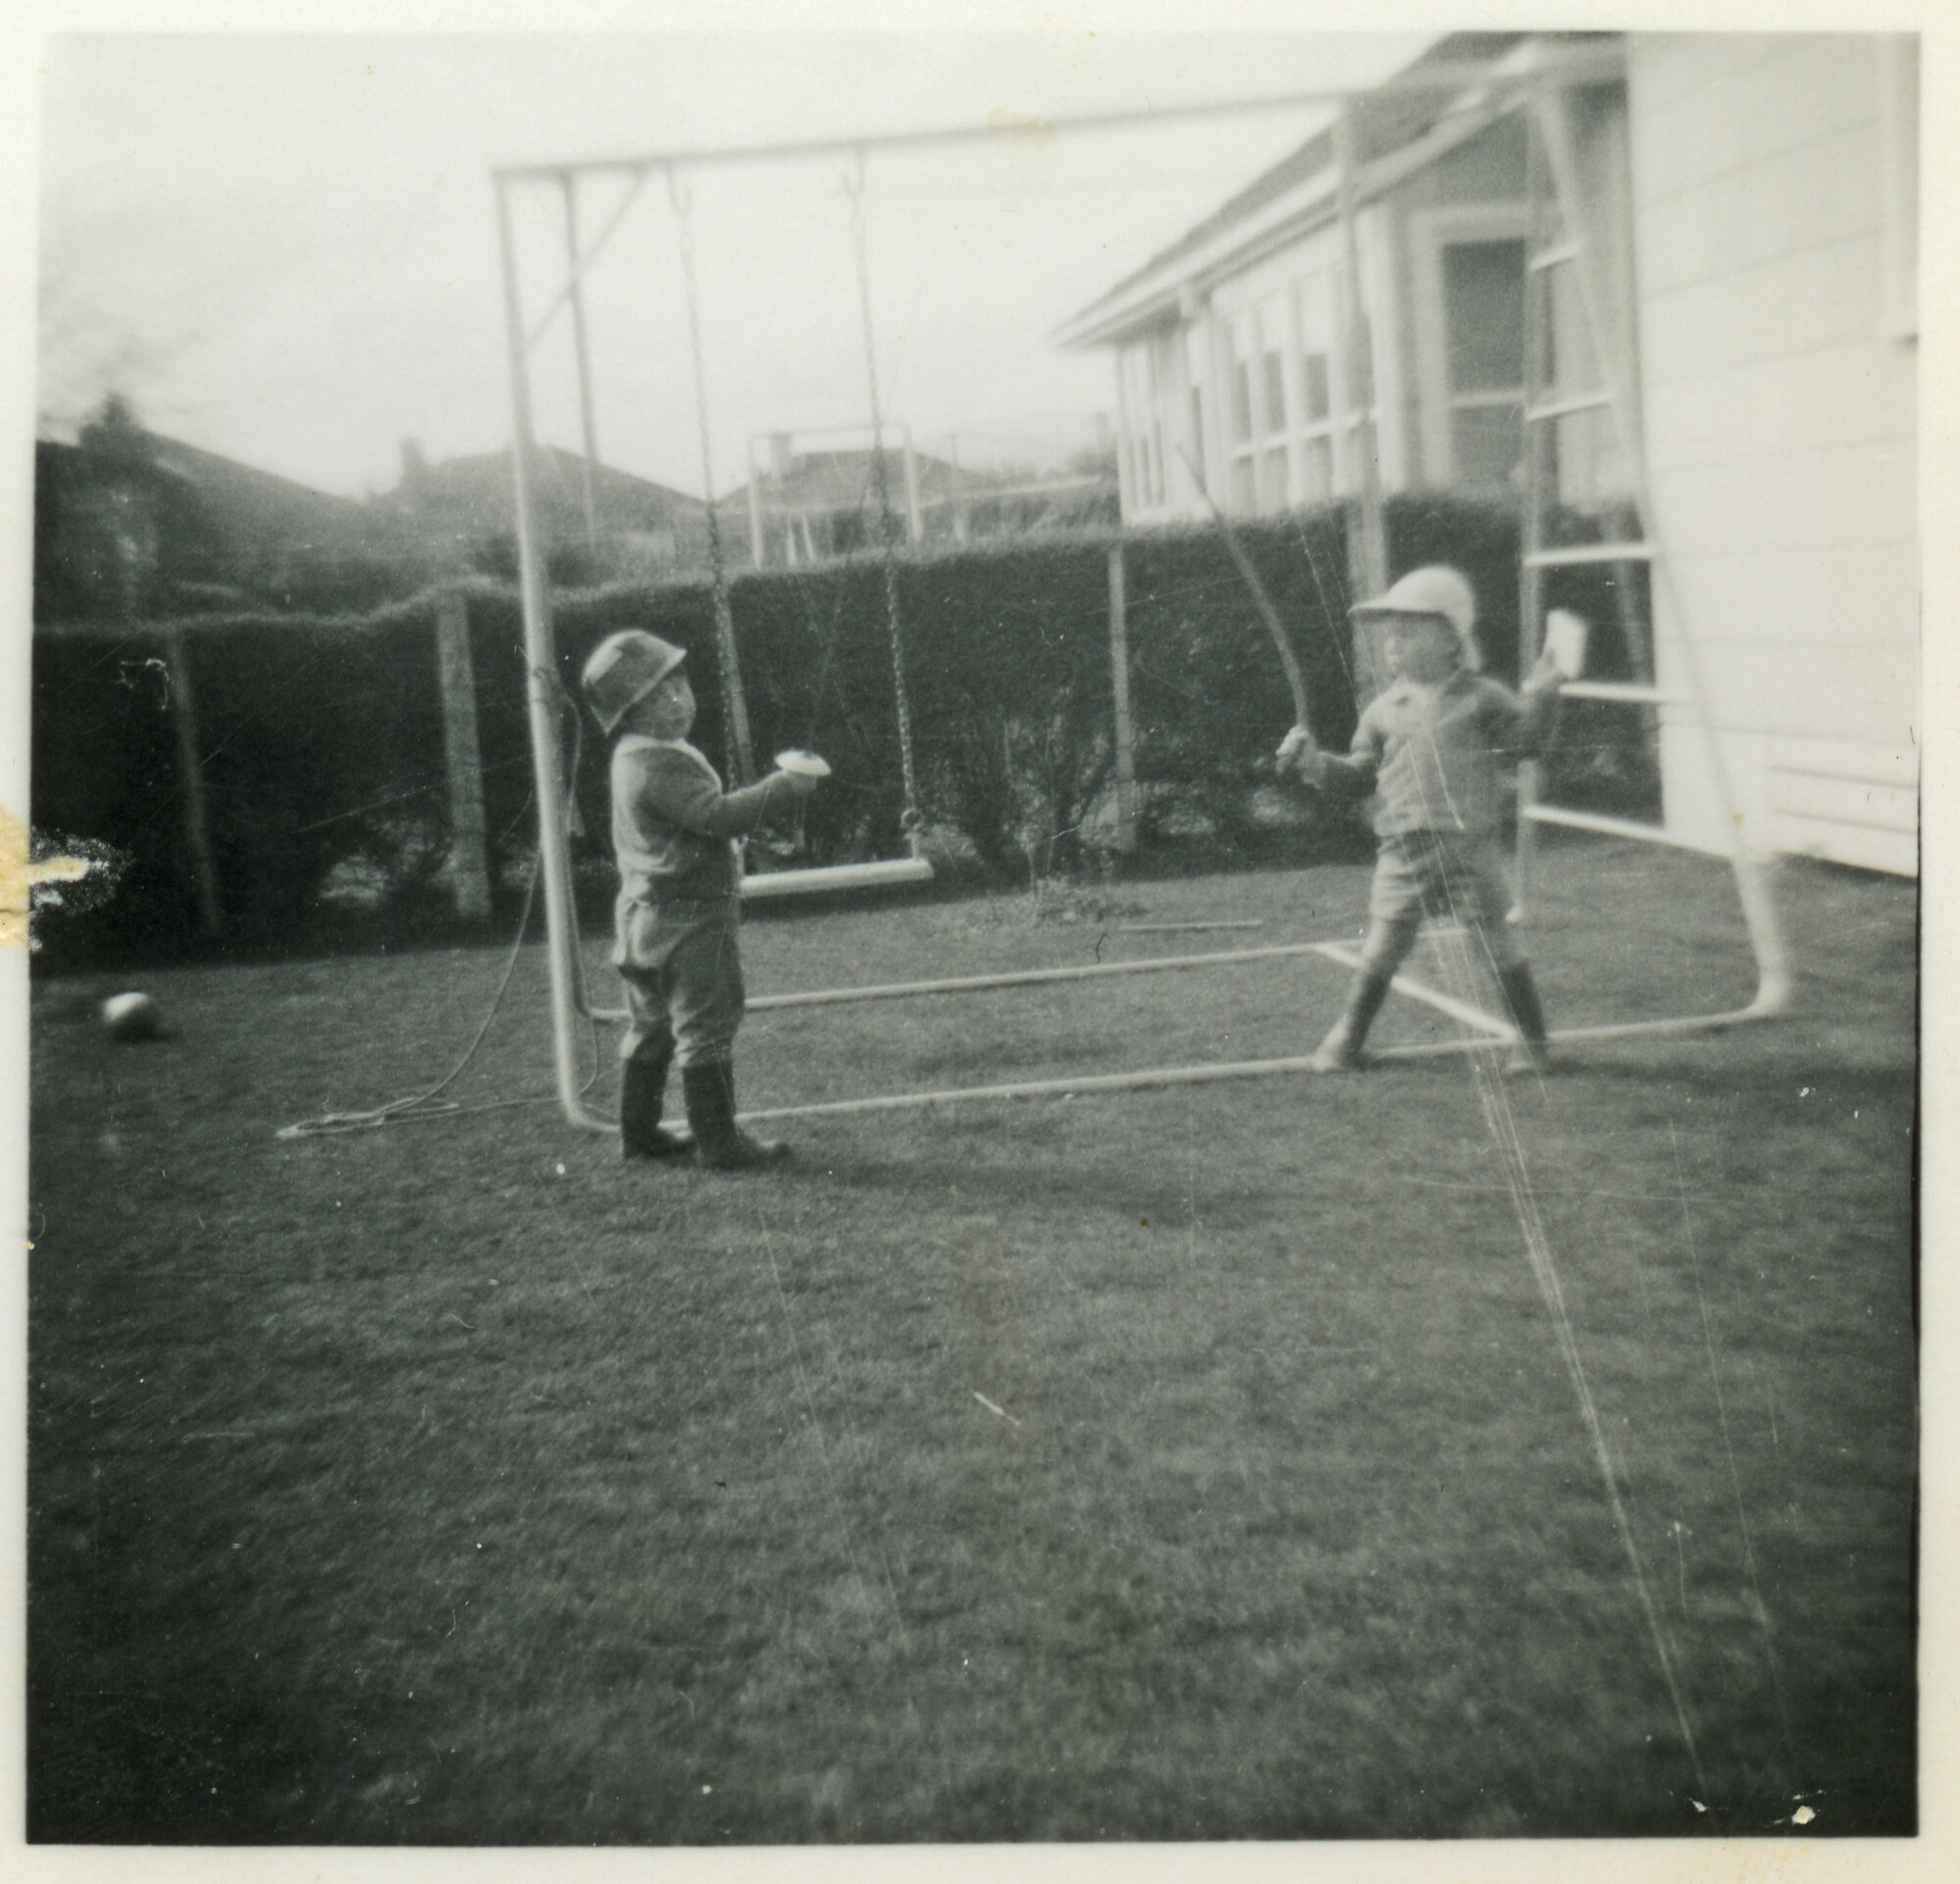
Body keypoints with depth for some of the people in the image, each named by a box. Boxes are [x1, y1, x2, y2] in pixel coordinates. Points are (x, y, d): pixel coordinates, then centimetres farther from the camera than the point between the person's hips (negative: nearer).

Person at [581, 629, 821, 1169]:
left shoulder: (637, 758, 15)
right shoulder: (657, 765, -20)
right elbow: (717, 815, -26)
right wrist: (786, 786, -22)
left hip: (648, 918, 11)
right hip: (687, 920, -11)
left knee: (652, 1025, 18)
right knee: (705, 1029, -5)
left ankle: (638, 1131, 27)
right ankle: (718, 1141, 0)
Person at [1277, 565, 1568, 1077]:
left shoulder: (1480, 698, 2)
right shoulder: (1383, 709, 11)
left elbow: (1525, 740, 0)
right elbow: (1362, 773, 16)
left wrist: (1541, 697, -14)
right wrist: (1314, 763, 4)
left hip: (1468, 846, -2)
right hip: (1402, 850, 2)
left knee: (1495, 943, 5)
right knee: (1381, 948, 4)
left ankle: (1532, 1039, 20)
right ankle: (1345, 1039, 18)